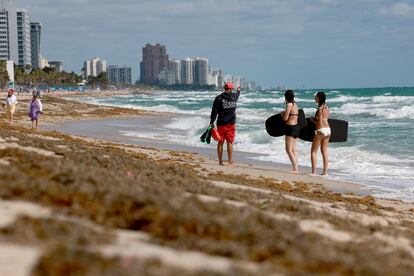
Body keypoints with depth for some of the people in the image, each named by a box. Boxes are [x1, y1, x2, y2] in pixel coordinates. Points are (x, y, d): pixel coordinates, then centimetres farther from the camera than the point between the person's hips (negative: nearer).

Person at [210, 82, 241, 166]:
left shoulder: (219, 98, -7)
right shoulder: (234, 96, 1)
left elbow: (214, 111, -8)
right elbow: (237, 94, 28)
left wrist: (212, 122, -2)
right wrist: (238, 91, 51)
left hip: (221, 124, -1)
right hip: (231, 124, 1)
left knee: (220, 142, 6)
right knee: (230, 142, 3)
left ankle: (220, 162, 9)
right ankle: (230, 162, 3)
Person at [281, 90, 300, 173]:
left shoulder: (289, 105, -15)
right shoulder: (295, 104, 11)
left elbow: (285, 118, -16)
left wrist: (282, 114, 3)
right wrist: (285, 114, 18)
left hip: (290, 128, -9)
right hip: (296, 127, 9)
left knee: (288, 149, -6)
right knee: (293, 149, 16)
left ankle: (295, 169, -11)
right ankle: (295, 168, 19)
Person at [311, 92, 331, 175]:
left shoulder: (320, 108, -14)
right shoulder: (326, 107, 10)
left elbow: (319, 122, -16)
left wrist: (313, 120, 0)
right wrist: (315, 119, 12)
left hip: (320, 130, -8)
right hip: (328, 129, 8)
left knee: (313, 152, 0)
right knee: (324, 151, 12)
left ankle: (314, 171, -5)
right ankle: (325, 171, 11)